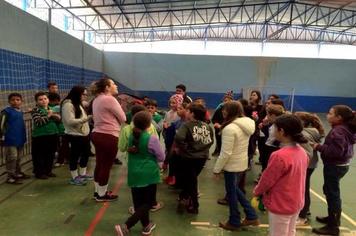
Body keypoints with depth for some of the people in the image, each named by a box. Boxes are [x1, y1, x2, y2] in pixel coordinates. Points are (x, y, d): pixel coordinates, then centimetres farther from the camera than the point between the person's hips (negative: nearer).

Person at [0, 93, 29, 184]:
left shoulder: (21, 112, 10)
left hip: (20, 139, 7)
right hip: (10, 140, -7)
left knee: (19, 158, 17)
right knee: (12, 158, -2)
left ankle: (18, 173, 31)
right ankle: (10, 177, 8)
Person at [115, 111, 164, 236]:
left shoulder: (131, 136, -1)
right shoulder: (152, 138, -16)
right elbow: (161, 157, -7)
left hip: (134, 174, 6)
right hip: (148, 174, -5)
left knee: (138, 202, 16)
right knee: (147, 203, 6)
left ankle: (146, 226, 31)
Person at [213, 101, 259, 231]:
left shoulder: (230, 128, -25)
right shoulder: (246, 125, 2)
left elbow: (225, 153, -24)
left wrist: (217, 169, -13)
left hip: (232, 165, -8)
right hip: (242, 163, 8)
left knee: (231, 193, 10)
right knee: (235, 189, 25)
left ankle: (234, 222, 29)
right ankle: (251, 216, 30)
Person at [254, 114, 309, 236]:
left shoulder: (280, 156, -29)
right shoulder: (302, 152, -4)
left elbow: (267, 179, -18)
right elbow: (294, 177, 6)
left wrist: (256, 191, 2)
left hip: (281, 204, -7)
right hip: (296, 202, 7)